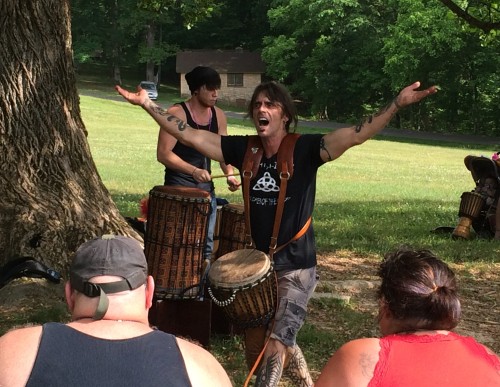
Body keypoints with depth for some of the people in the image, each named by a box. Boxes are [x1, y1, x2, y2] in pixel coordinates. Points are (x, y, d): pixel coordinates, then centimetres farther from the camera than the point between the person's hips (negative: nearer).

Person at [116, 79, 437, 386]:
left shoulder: (304, 149, -13)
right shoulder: (243, 149, -2)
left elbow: (356, 135, -23)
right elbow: (189, 136, 0)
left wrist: (397, 105, -34)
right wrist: (147, 105, -4)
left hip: (296, 269, -5)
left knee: (275, 345, -13)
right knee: (281, 340, 22)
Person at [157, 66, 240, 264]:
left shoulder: (218, 116, 7)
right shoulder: (177, 113, -13)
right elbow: (163, 154, -18)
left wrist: (229, 174, -7)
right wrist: (194, 171, -28)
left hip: (206, 187, 6)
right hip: (179, 187, -6)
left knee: (206, 245, 11)